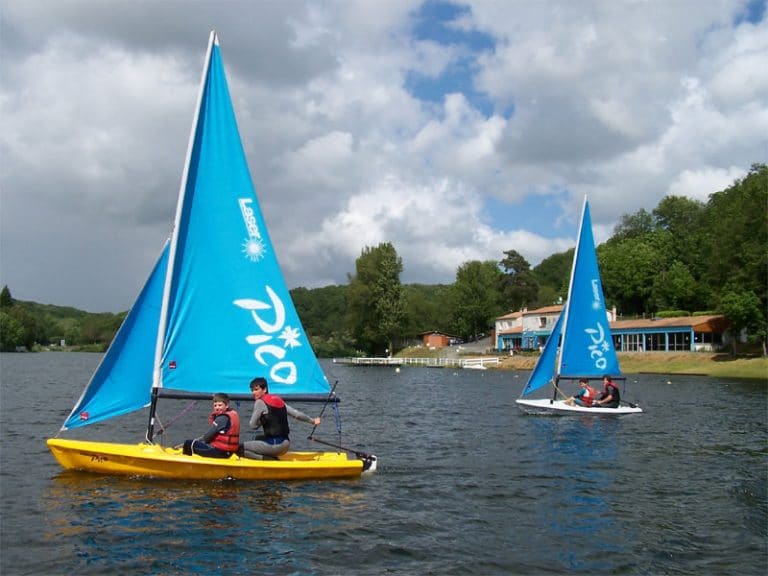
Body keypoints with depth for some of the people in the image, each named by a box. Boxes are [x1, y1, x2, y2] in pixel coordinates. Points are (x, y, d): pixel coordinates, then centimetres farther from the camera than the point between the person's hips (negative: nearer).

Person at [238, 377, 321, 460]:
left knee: (240, 448, -4)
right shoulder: (278, 400, 13)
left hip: (274, 445, -8)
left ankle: (266, 458, -11)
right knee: (258, 438, 33)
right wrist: (312, 421, 28)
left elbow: (253, 425, -5)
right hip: (286, 445, 8)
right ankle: (271, 457, 13)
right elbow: (297, 414, 15)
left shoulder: (260, 402, -7)